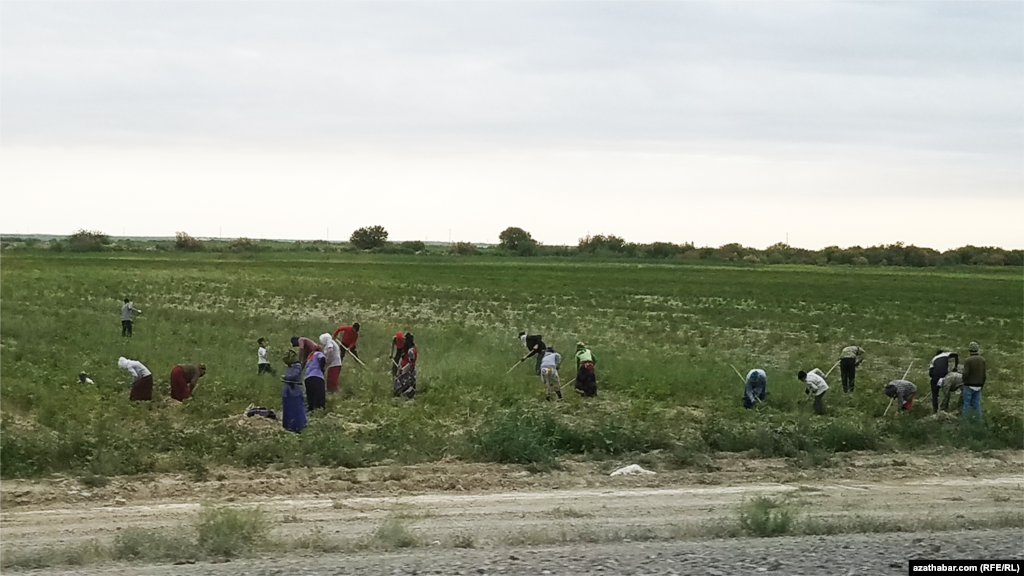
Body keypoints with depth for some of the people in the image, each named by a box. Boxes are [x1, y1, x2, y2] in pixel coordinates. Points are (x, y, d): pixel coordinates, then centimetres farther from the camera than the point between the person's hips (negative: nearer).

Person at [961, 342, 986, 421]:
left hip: (969, 386, -5)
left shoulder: (968, 360, -15)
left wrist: (964, 382, 2)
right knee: (977, 405, 9)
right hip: (978, 387, 5)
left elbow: (965, 374, -18)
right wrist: (982, 385, 16)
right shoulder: (982, 360, 2)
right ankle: (978, 420, 10)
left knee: (967, 404, 3)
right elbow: (984, 374, 6)